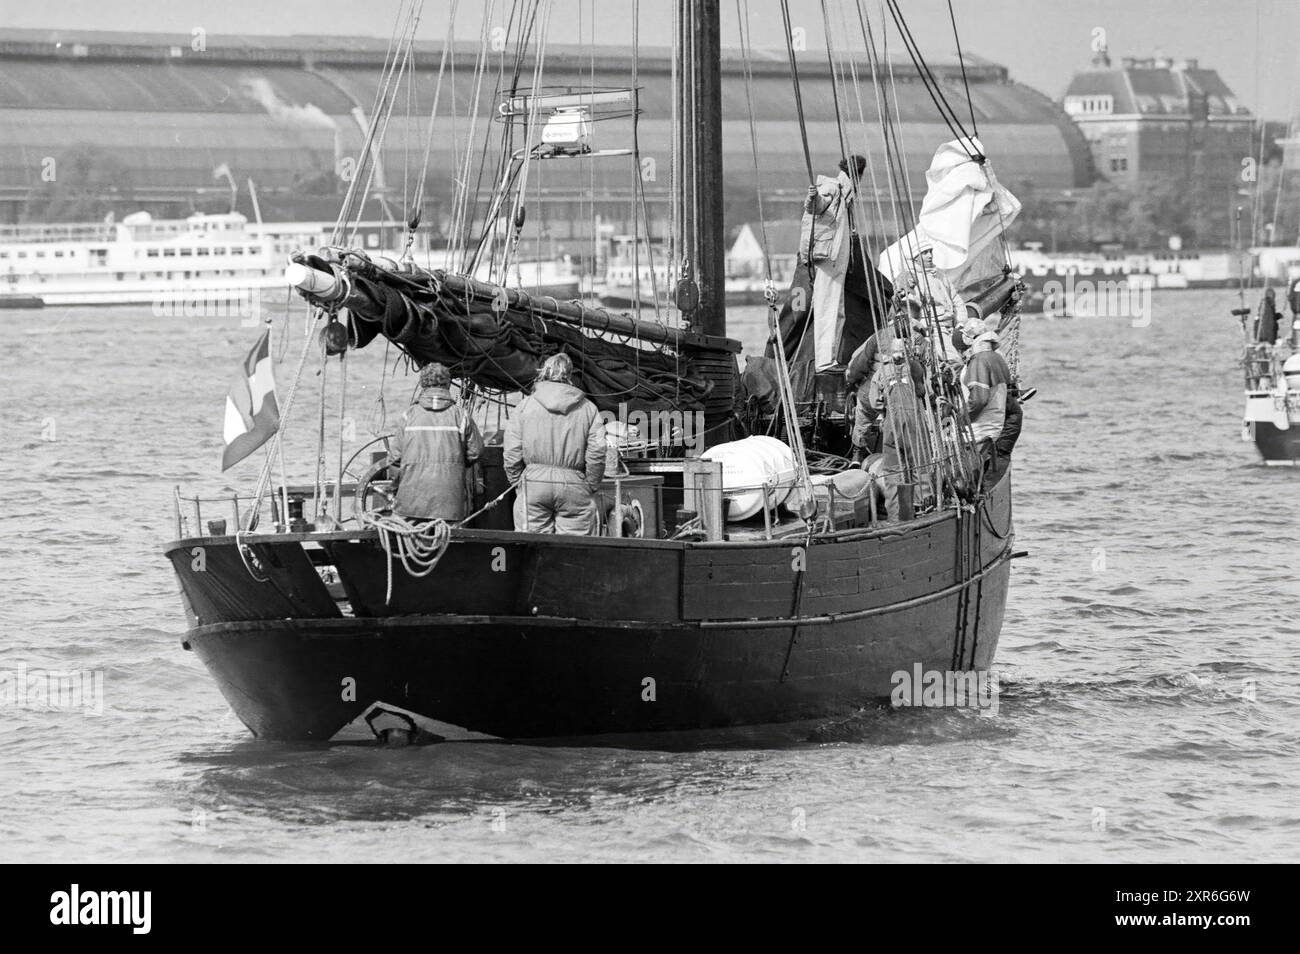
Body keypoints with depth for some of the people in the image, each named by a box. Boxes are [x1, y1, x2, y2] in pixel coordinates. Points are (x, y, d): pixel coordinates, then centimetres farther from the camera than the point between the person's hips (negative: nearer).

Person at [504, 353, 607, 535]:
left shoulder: (525, 406, 3)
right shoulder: (588, 409, 4)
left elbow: (512, 453, 0)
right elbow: (597, 452, -2)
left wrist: (518, 482, 11)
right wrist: (591, 488, 8)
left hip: (533, 482, 0)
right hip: (574, 485, 0)